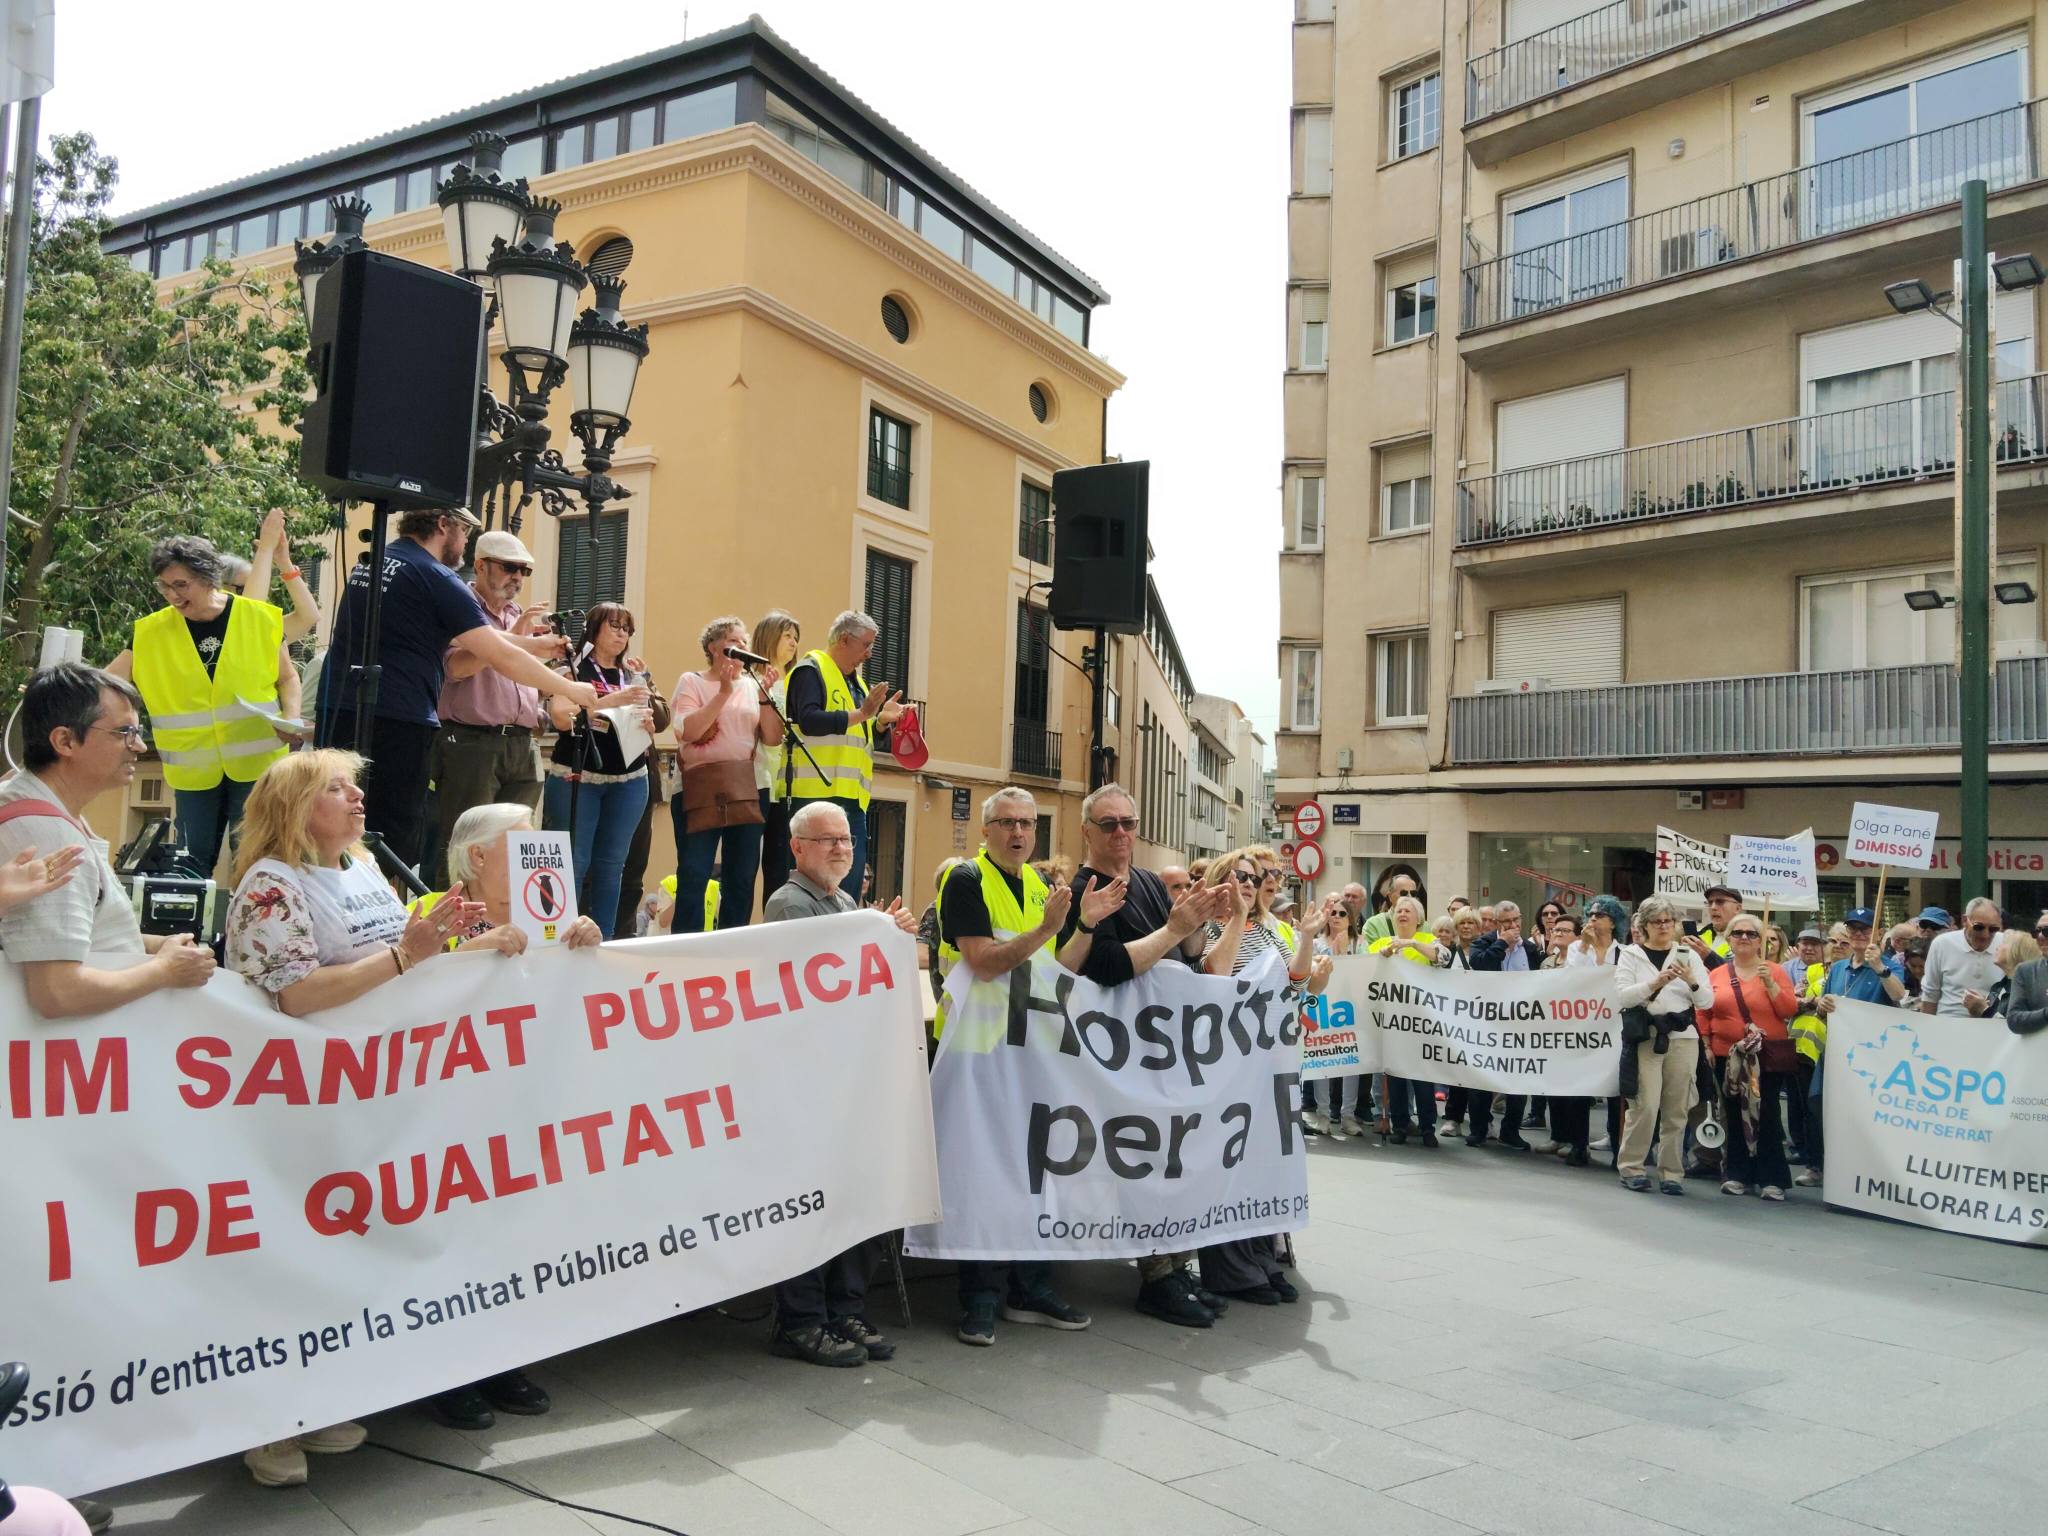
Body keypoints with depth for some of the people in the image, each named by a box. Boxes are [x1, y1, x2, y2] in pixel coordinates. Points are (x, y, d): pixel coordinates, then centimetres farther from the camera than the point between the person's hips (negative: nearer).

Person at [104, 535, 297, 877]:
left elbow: (287, 677, 4)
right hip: (194, 768, 2)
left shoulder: (259, 617, -6)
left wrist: (291, 718, -12)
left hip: (256, 762, -2)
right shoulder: (152, 631, -3)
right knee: (194, 860, 11)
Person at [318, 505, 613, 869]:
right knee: (392, 848, -3)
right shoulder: (436, 578, -7)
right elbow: (503, 658, -9)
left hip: (336, 714, 8)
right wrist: (569, 689, 3)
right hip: (394, 725, -8)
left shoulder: (368, 562, 17)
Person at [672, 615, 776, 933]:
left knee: (742, 877, 5)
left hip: (747, 789, 4)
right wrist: (724, 693, -13)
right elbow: (687, 731, -12)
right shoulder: (692, 682, 4)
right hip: (701, 787, -4)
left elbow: (773, 740, 6)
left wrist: (765, 697, -4)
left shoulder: (752, 686, 15)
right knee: (693, 875, -7)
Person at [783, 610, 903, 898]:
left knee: (851, 885, 6)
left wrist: (882, 720, 8)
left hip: (853, 799, 9)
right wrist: (860, 714, -18)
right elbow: (808, 721, -20)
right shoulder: (811, 671, -3)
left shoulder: (857, 683, 24)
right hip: (818, 794, -9)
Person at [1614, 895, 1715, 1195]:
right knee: (1645, 1106, -8)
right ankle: (1631, 1166, 6)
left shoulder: (1688, 956, 11)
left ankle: (1671, 1172, 14)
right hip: (1644, 1037, -2)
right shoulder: (1631, 955, 5)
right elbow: (1622, 996, -7)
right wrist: (1655, 983, -20)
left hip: (1682, 1038, 2)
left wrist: (1692, 981, -14)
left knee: (1677, 1109, 4)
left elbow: (1707, 1001, 5)